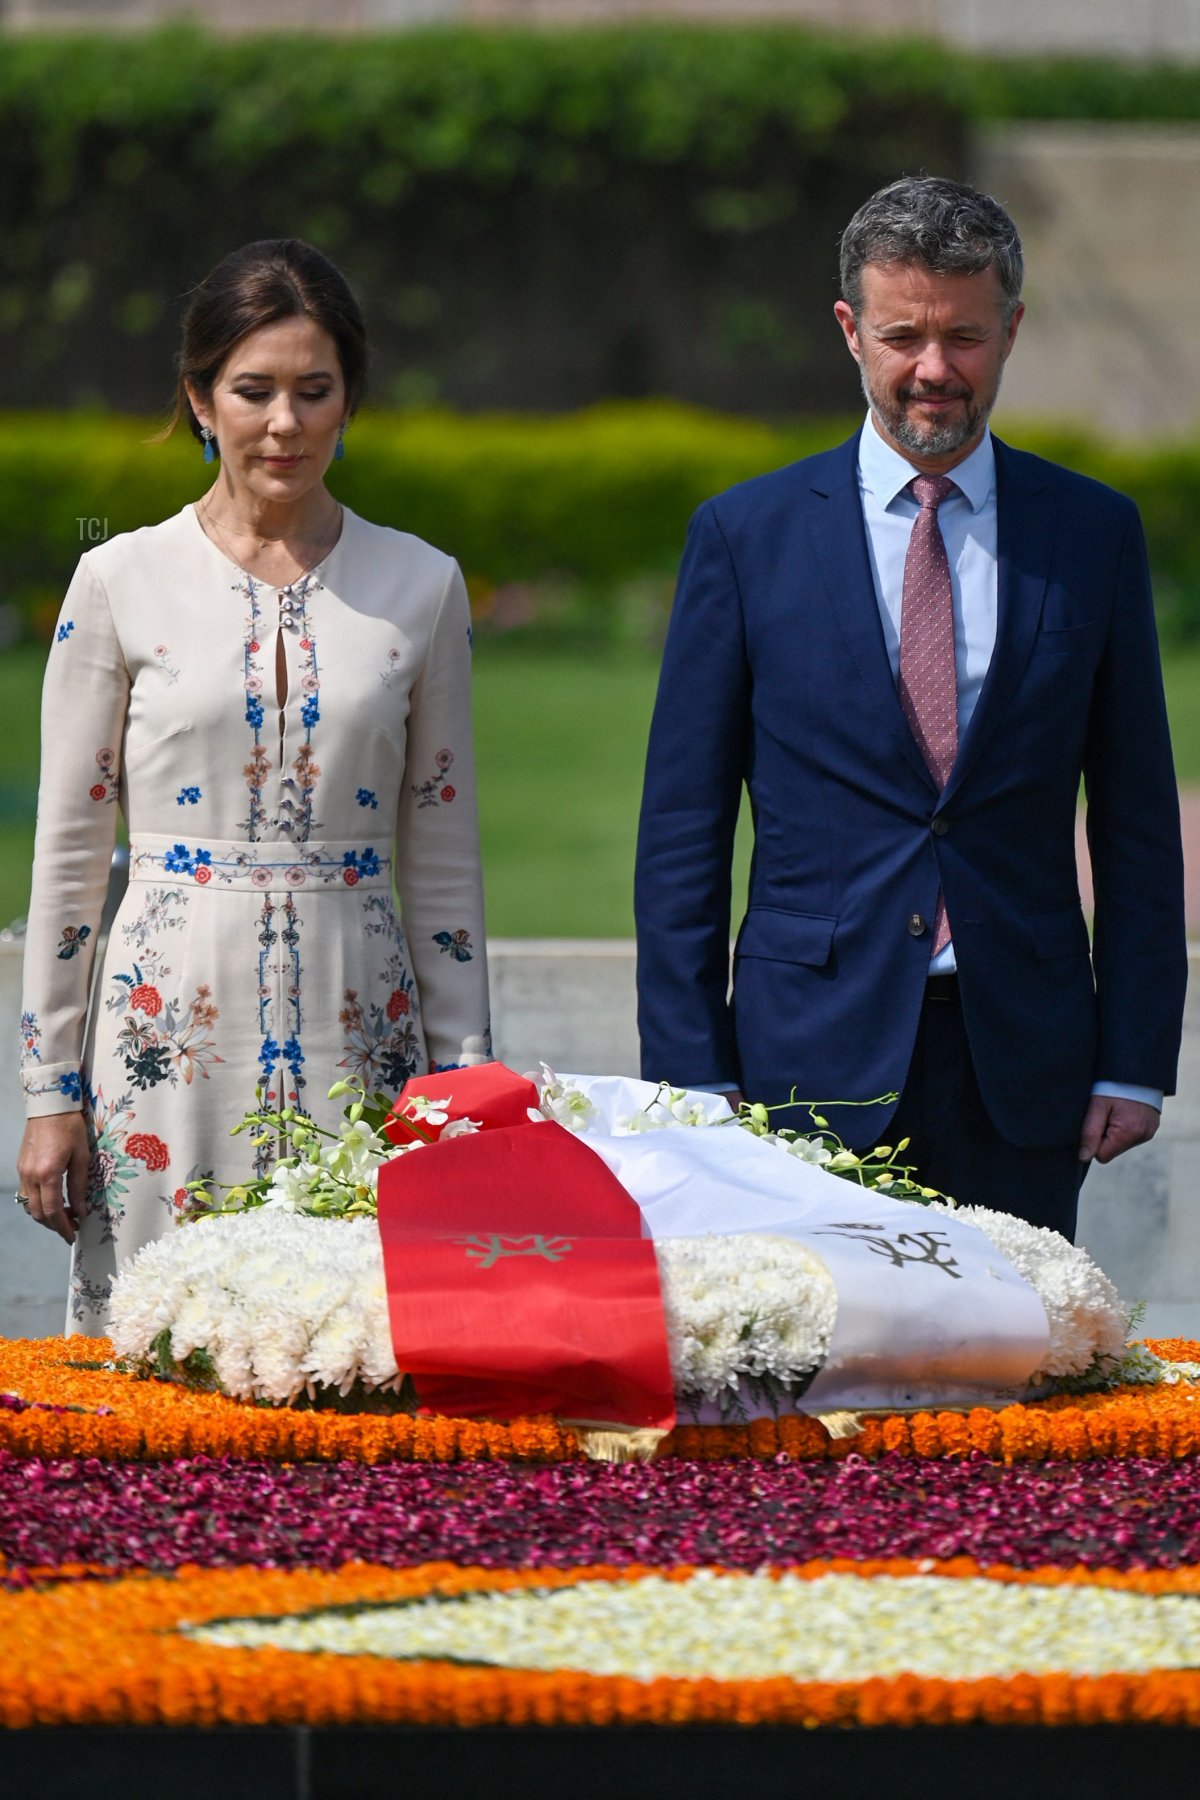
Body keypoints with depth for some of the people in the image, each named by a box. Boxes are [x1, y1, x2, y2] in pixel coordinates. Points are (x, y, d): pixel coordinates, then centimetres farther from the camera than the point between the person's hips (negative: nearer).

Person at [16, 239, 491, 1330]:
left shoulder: (421, 587, 7)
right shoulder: (124, 583, 2)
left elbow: (443, 861, 11)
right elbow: (69, 852, 6)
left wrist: (464, 1082, 7)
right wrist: (50, 1095, 3)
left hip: (357, 1034, 1)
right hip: (176, 1031, -1)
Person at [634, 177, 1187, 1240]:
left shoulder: (1093, 533, 8)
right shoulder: (746, 535, 5)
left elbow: (1137, 821, 9)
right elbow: (684, 831, 5)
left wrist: (1135, 1062, 2)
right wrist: (692, 1075, -2)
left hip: (1023, 1071, 1)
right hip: (813, 1062, -1)